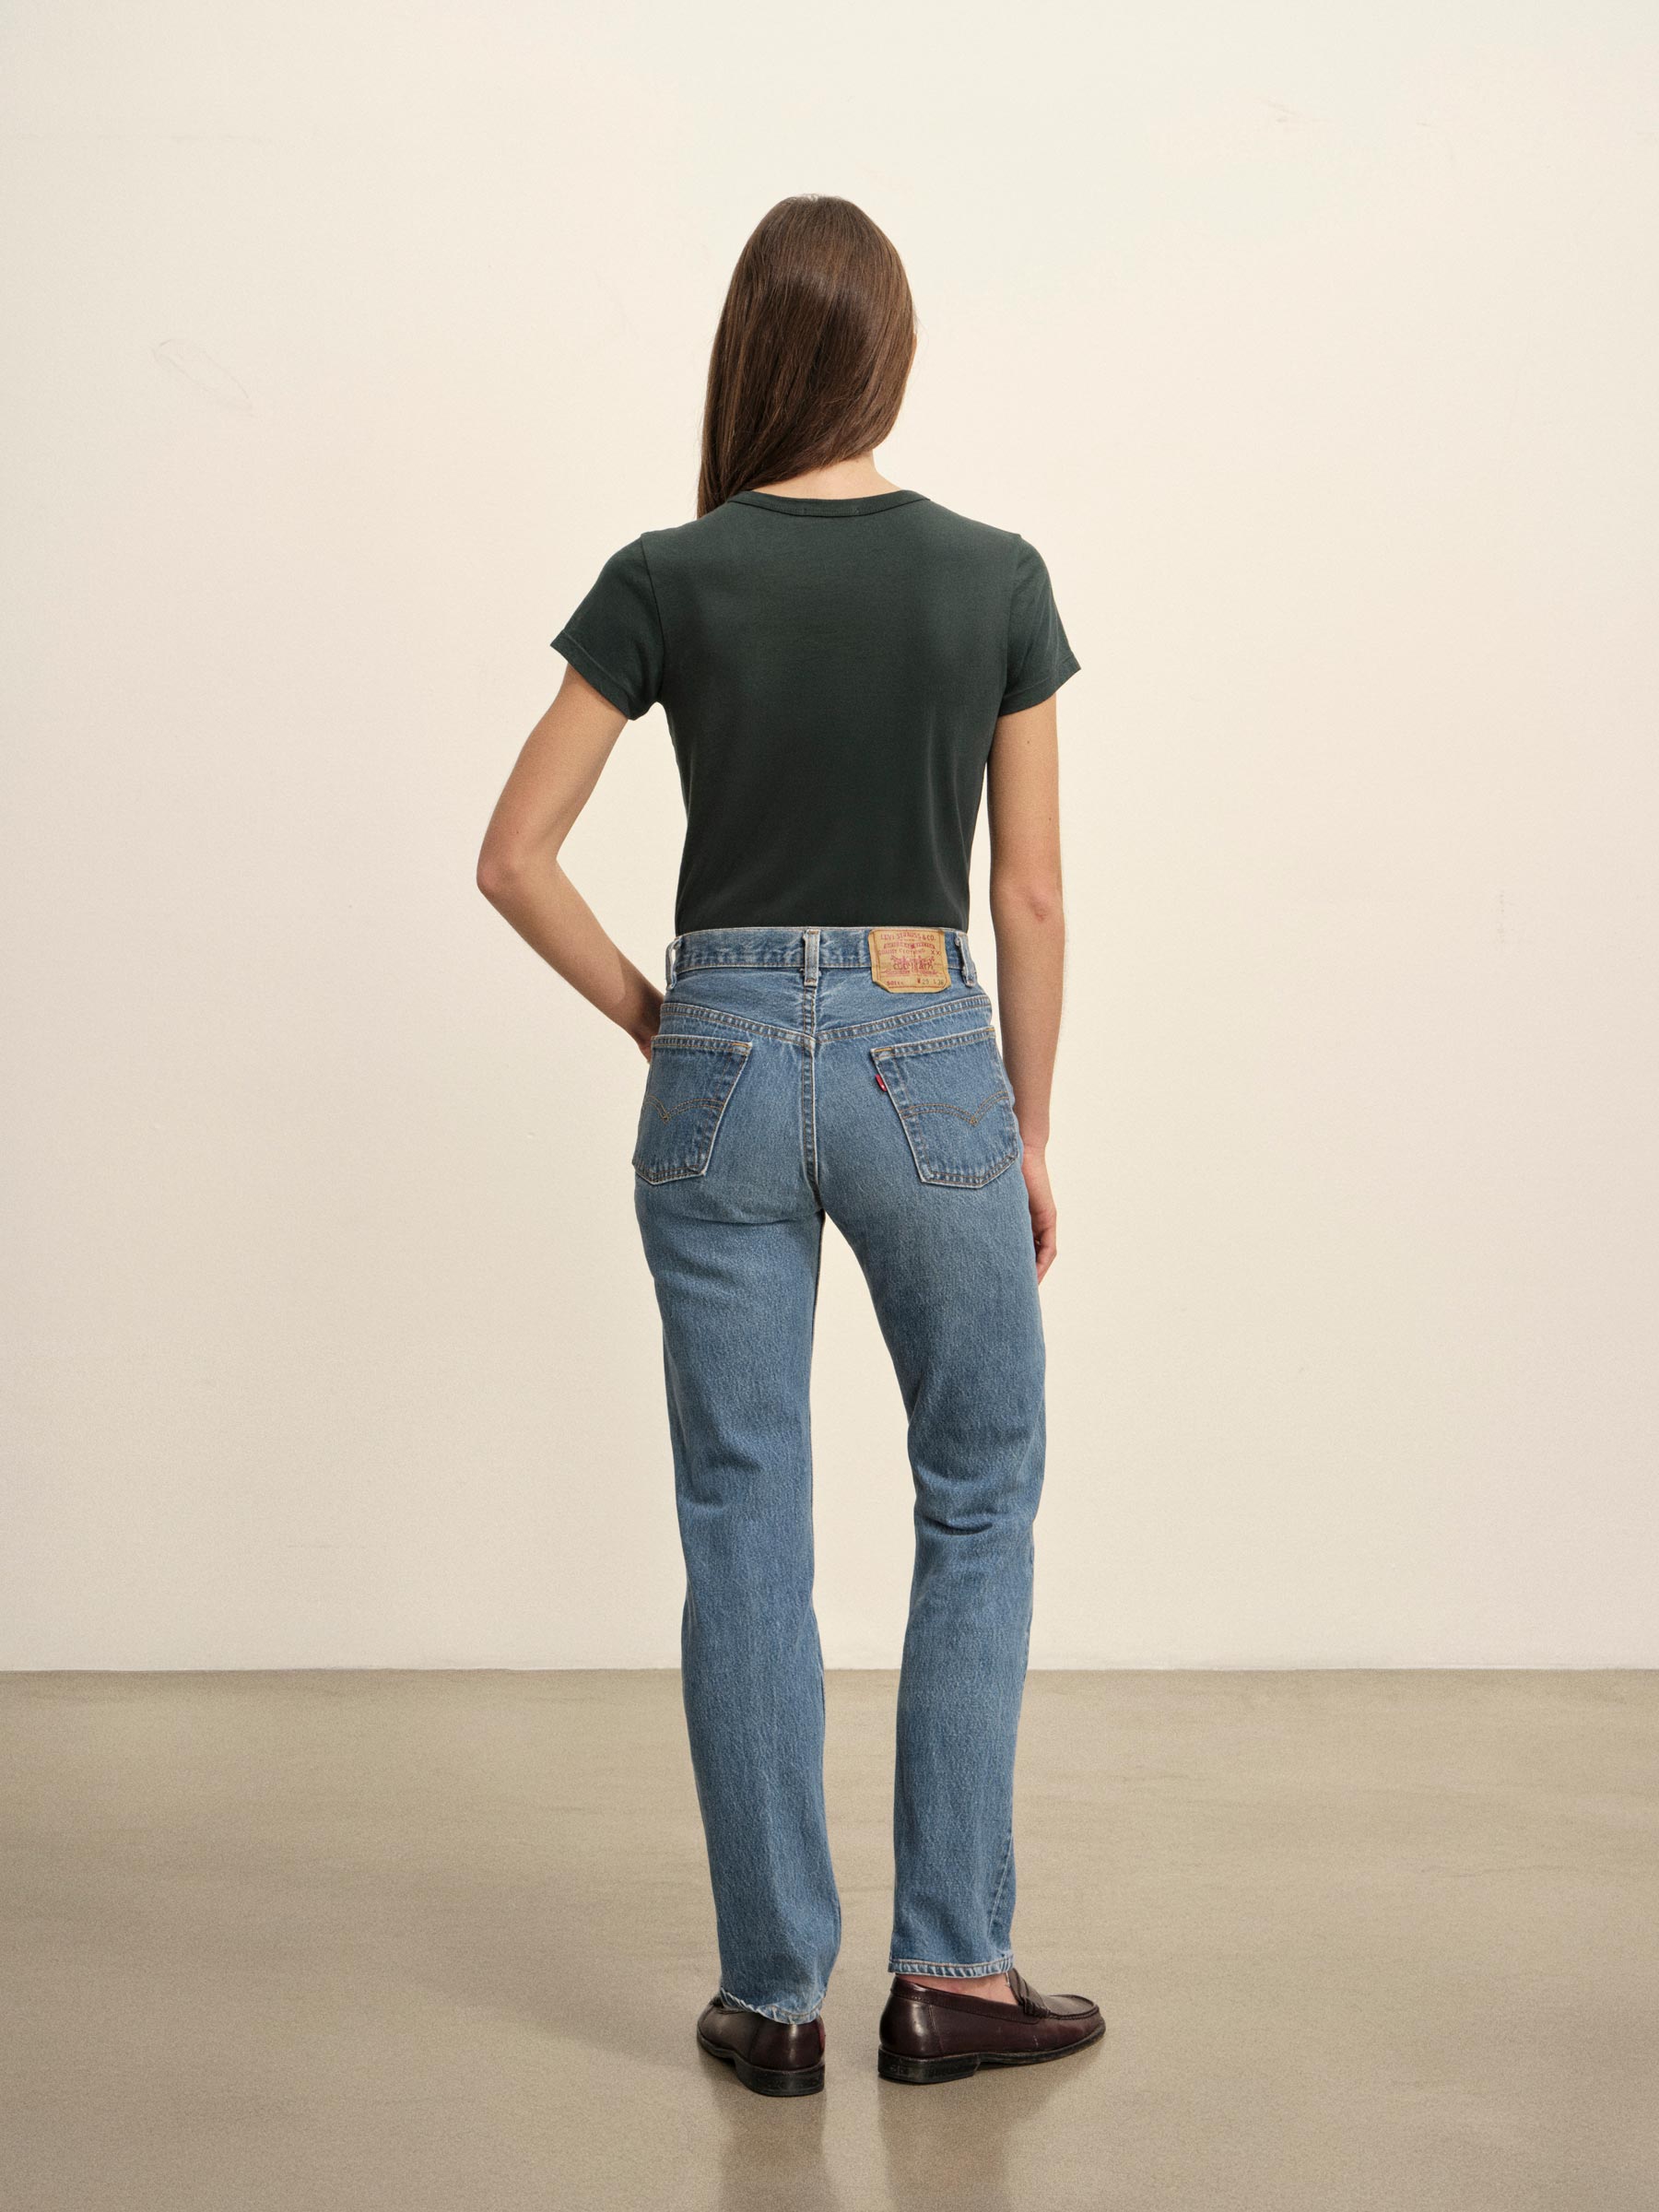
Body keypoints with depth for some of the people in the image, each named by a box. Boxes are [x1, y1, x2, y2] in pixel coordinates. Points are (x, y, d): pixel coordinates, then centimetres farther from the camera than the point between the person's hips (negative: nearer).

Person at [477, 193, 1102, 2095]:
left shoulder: (669, 579, -3)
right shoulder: (995, 579, -2)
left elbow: (515, 856, -5)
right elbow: (1031, 899, 0)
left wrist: (652, 1017, 8)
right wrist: (1031, 1130, 9)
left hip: (723, 1065, 0)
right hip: (926, 1057, 0)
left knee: (745, 1529, 8)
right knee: (980, 1501, 15)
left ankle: (775, 1996, 16)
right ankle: (950, 1970, 16)